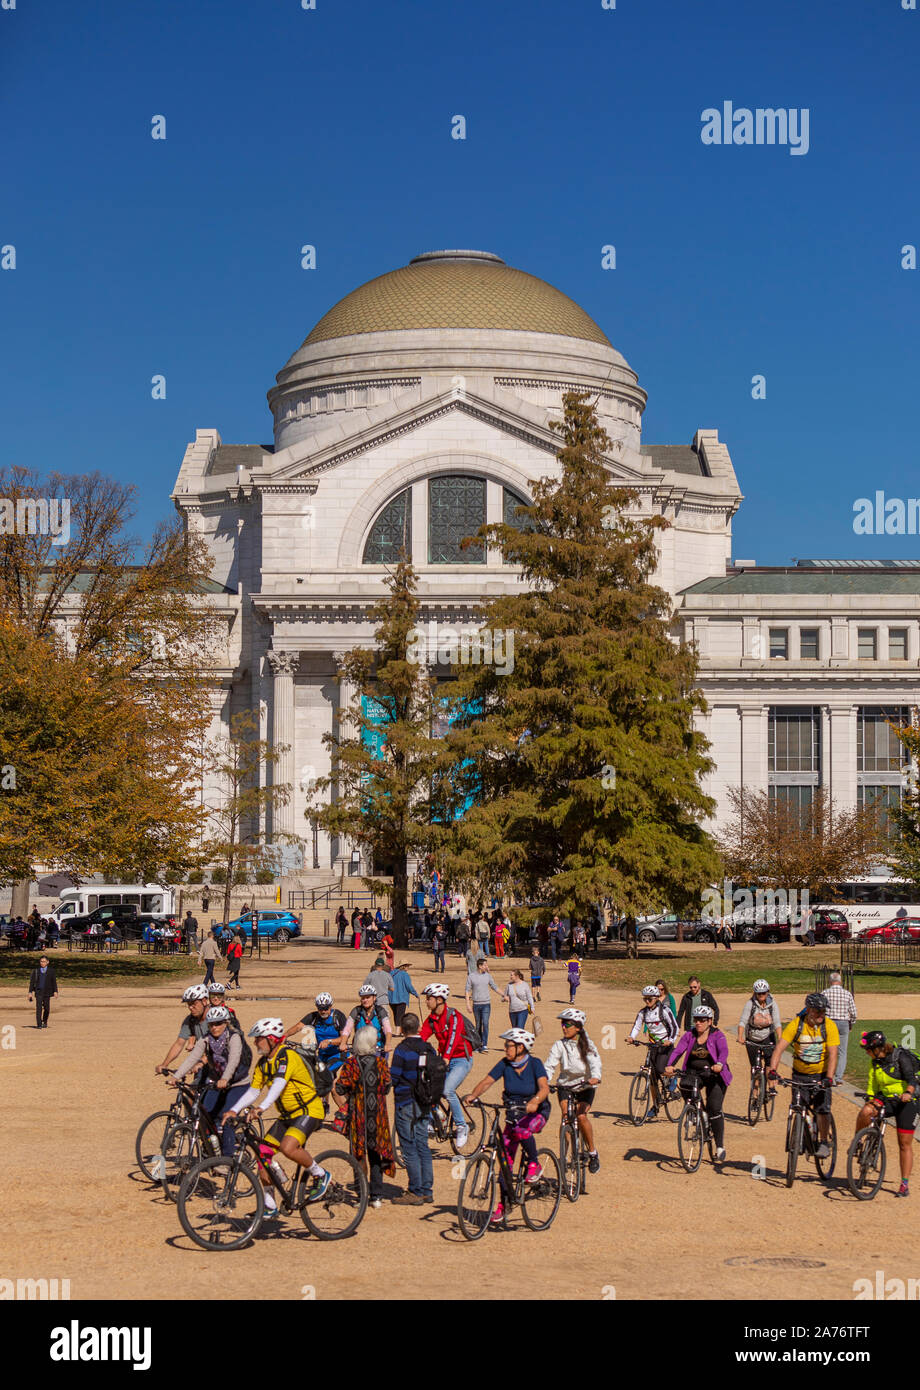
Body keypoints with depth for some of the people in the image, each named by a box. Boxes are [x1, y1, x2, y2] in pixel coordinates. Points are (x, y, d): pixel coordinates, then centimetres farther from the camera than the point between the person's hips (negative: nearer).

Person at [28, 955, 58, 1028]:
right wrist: (30, 992, -1)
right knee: (38, 1008, -10)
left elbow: (54, 981, 4)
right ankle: (39, 1024, -7)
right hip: (38, 992, 0)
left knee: (46, 1008, 4)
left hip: (47, 992, 0)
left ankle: (45, 1022, 28)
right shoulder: (36, 970, 3)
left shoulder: (51, 971, 3)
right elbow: (32, 981, 4)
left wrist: (55, 991, -3)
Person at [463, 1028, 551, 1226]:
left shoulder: (534, 1064, -15)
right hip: (513, 1114, 4)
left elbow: (544, 1087, -29)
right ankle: (502, 1206, 4)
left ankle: (534, 1166, -13)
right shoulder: (505, 1064, -5)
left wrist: (535, 1101, -50)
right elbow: (486, 1081, -14)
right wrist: (473, 1095, -33)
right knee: (506, 1160, -3)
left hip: (536, 1112, -4)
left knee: (522, 1130, -37)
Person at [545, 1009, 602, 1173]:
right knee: (566, 1115, -20)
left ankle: (593, 1153, -1)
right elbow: (550, 1065, -13)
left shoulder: (586, 1045, -10)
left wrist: (595, 1077, -46)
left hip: (584, 1086, -2)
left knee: (581, 1116, -21)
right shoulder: (559, 1045, -5)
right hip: (565, 1085, 2)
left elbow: (595, 1062, -25)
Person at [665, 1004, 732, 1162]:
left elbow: (723, 1051, -26)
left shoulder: (717, 1035, -8)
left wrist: (720, 1064, -47)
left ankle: (720, 1146, -2)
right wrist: (669, 1066, -28)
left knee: (714, 1109, -14)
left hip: (714, 1074, -3)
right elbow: (678, 1051, -10)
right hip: (694, 1073, 3)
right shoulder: (690, 1035, 2)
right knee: (684, 1085, -30)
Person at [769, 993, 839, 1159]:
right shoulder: (796, 1024, -15)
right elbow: (779, 1047, -20)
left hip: (821, 1074, -1)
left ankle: (824, 1143, 7)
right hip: (800, 1074, 1)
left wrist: (829, 1078, -31)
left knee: (822, 1110, -10)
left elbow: (832, 1054, -19)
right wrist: (772, 1070, -34)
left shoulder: (829, 1025, -15)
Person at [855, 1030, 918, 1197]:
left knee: (905, 1144, -4)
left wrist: (908, 1093, -42)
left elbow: (911, 1078, -24)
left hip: (907, 1101, -4)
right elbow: (873, 1085, 11)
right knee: (865, 1112, -28)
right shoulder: (875, 1062, 5)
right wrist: (869, 1101, -3)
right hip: (886, 1099, 4)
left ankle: (904, 1184, 4)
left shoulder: (901, 1056, -14)